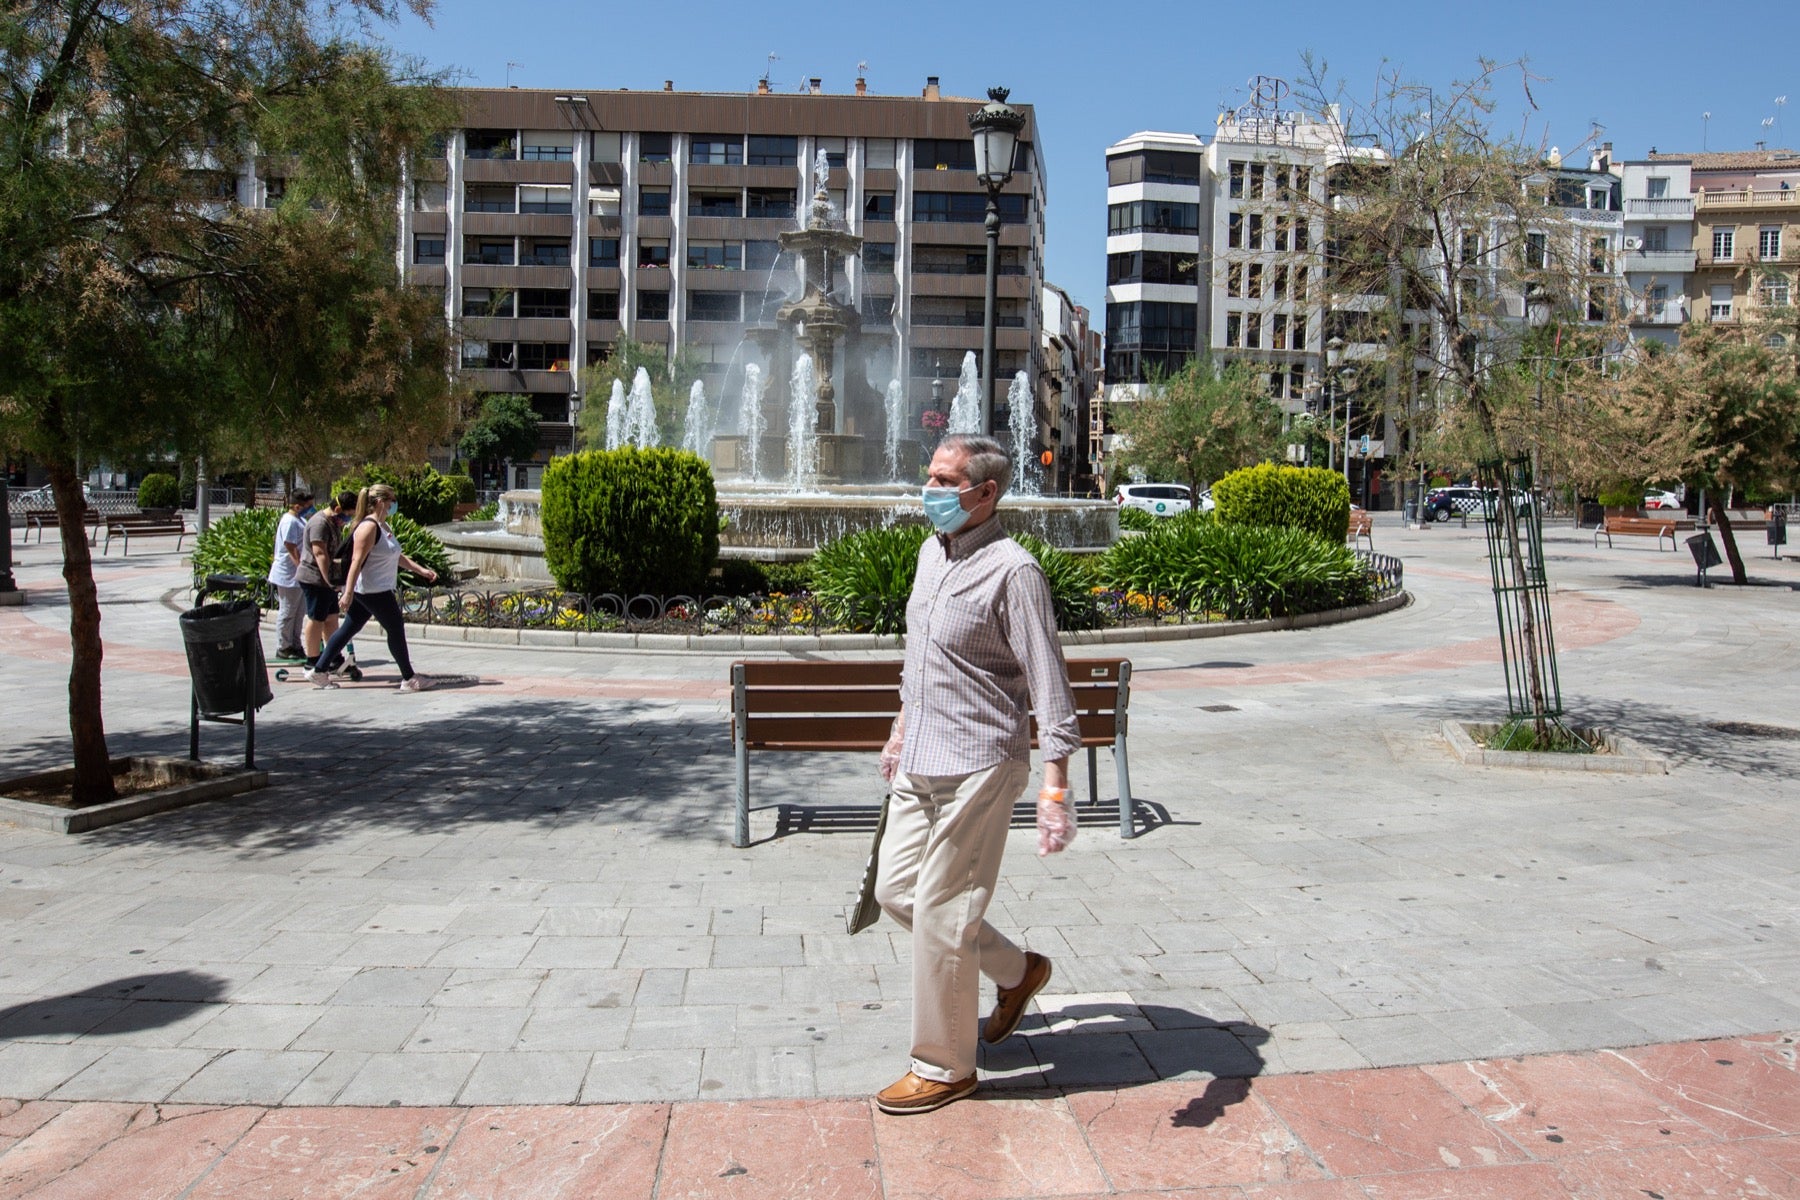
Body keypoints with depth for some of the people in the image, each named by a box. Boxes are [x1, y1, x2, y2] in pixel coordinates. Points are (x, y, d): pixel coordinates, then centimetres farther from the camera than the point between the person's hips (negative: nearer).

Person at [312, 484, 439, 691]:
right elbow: (357, 561, -23)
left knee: (350, 628, 14)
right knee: (396, 631, 0)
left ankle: (320, 671, 20)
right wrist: (348, 593, -27)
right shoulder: (369, 527, -18)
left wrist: (421, 570, 17)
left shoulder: (384, 526, 12)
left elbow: (397, 556, 22)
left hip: (379, 590, 10)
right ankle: (408, 679, 9)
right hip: (373, 591, -10)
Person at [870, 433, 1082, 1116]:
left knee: (941, 912, -1)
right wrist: (901, 729, 28)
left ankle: (944, 1067, 18)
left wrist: (1055, 785, -26)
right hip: (922, 760, 9)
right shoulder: (931, 553, 10)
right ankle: (1016, 972, 33)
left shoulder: (1012, 570, -16)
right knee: (896, 889, 13)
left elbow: (1049, 683, -19)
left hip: (978, 764, -9)